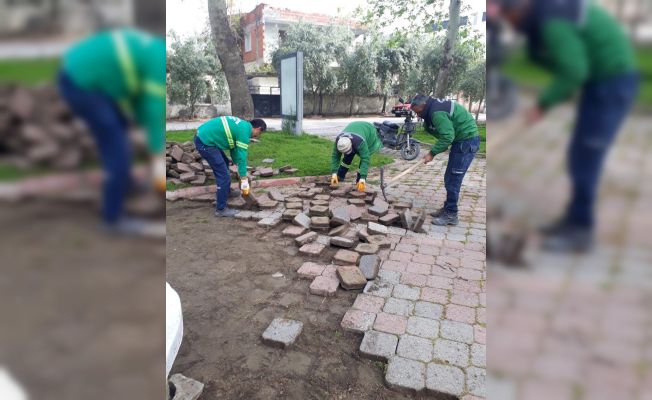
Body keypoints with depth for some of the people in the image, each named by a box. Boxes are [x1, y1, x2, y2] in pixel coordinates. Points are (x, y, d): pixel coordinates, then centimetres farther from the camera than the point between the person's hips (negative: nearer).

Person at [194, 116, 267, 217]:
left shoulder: (242, 125, 15)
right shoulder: (244, 131, -14)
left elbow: (234, 148, 22)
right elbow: (242, 156, -15)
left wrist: (240, 169, 24)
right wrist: (244, 180, -11)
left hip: (203, 136, 11)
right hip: (205, 142, -11)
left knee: (223, 164, 27)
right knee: (223, 175, -6)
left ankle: (226, 191, 44)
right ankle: (221, 209, 1)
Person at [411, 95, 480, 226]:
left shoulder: (437, 112, -21)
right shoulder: (435, 106, 11)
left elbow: (447, 137, -26)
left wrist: (432, 153, -20)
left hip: (467, 141, -10)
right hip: (463, 140, 10)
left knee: (453, 180, -7)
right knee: (450, 178, 14)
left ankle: (451, 215, 0)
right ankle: (448, 209, 23)